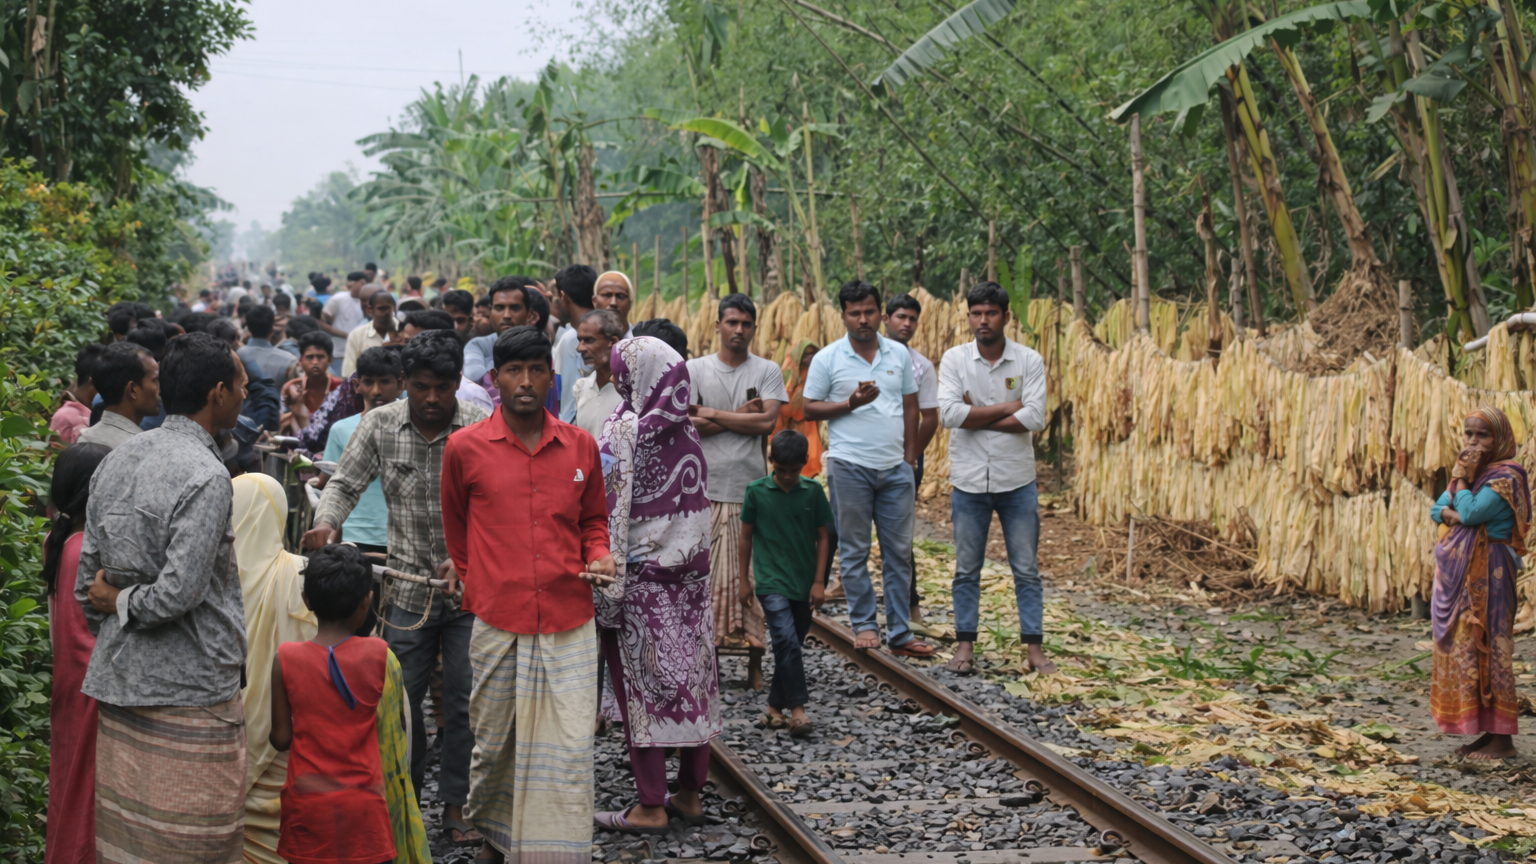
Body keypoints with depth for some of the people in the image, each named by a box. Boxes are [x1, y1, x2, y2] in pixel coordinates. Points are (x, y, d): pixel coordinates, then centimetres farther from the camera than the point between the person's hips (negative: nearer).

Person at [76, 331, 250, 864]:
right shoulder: (205, 476, -17)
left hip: (117, 683, 8)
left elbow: (87, 582, 13)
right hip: (190, 693, -8)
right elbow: (180, 592, -23)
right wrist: (124, 603, -6)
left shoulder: (115, 462, 9)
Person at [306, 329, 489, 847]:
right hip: (409, 586, 2)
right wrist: (326, 524, -16)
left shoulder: (482, 429, -7)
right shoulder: (380, 426, 0)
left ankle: (456, 805, 17)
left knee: (464, 703, 3)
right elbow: (346, 483, 4)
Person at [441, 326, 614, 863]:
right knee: (493, 743, 9)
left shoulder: (580, 446, 6)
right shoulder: (465, 448, 0)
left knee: (569, 750, -5)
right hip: (498, 622, -1)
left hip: (569, 623, 1)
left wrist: (598, 556, 1)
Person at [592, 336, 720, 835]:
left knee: (641, 683, 0)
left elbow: (611, 513, -15)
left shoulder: (624, 432, -14)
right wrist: (695, 563, 18)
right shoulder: (686, 432, 5)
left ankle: (650, 807, 4)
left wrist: (604, 587, -13)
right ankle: (690, 794, 19)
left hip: (639, 573, -6)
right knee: (690, 677, 11)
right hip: (689, 571, 6)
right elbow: (697, 506, 10)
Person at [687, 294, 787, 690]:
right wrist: (740, 416, -8)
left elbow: (767, 421, -7)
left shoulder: (767, 371, 7)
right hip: (704, 489, 0)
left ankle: (755, 664, 7)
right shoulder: (695, 370, 8)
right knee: (703, 575, -2)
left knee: (754, 576, 0)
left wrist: (712, 414, -5)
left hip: (751, 489, 0)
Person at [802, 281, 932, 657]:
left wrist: (911, 459, 10)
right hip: (850, 466, -3)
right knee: (854, 551, 3)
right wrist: (850, 404, -14)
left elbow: (910, 408, 14)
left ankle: (899, 632, 10)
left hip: (895, 468, 3)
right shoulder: (827, 359, -1)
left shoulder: (899, 354, 9)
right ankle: (864, 625, 14)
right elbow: (809, 409, 0)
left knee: (899, 552, 4)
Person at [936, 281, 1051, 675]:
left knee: (1026, 568, 5)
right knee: (967, 569, 9)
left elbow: (1035, 418, -14)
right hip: (969, 480, 1)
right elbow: (949, 413, -15)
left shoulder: (1029, 361, -3)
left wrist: (977, 417, -13)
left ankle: (1034, 647, 12)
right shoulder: (955, 359, -2)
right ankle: (965, 645, 18)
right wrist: (1006, 408, -13)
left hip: (1017, 480, 0)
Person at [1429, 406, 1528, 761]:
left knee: (1487, 650, -8)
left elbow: (1471, 512, -20)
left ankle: (1503, 739, -5)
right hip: (1457, 570, 9)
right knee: (1462, 649, 9)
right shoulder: (1469, 470, 16)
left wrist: (1462, 481, -8)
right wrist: (1450, 512, -9)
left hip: (1486, 573, -9)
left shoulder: (1507, 475, -11)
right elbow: (1436, 509, 12)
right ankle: (1488, 732, 14)